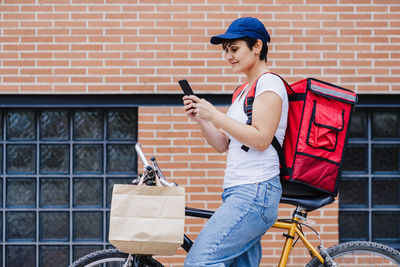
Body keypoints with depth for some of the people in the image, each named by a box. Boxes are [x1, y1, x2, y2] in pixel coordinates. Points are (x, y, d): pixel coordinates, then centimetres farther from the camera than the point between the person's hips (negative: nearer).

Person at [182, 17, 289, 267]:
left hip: (255, 192, -10)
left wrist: (214, 115, -14)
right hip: (240, 193, 10)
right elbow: (223, 144, 20)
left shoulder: (269, 83, -6)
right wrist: (199, 118, 5)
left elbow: (260, 139, -17)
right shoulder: (245, 91, 22)